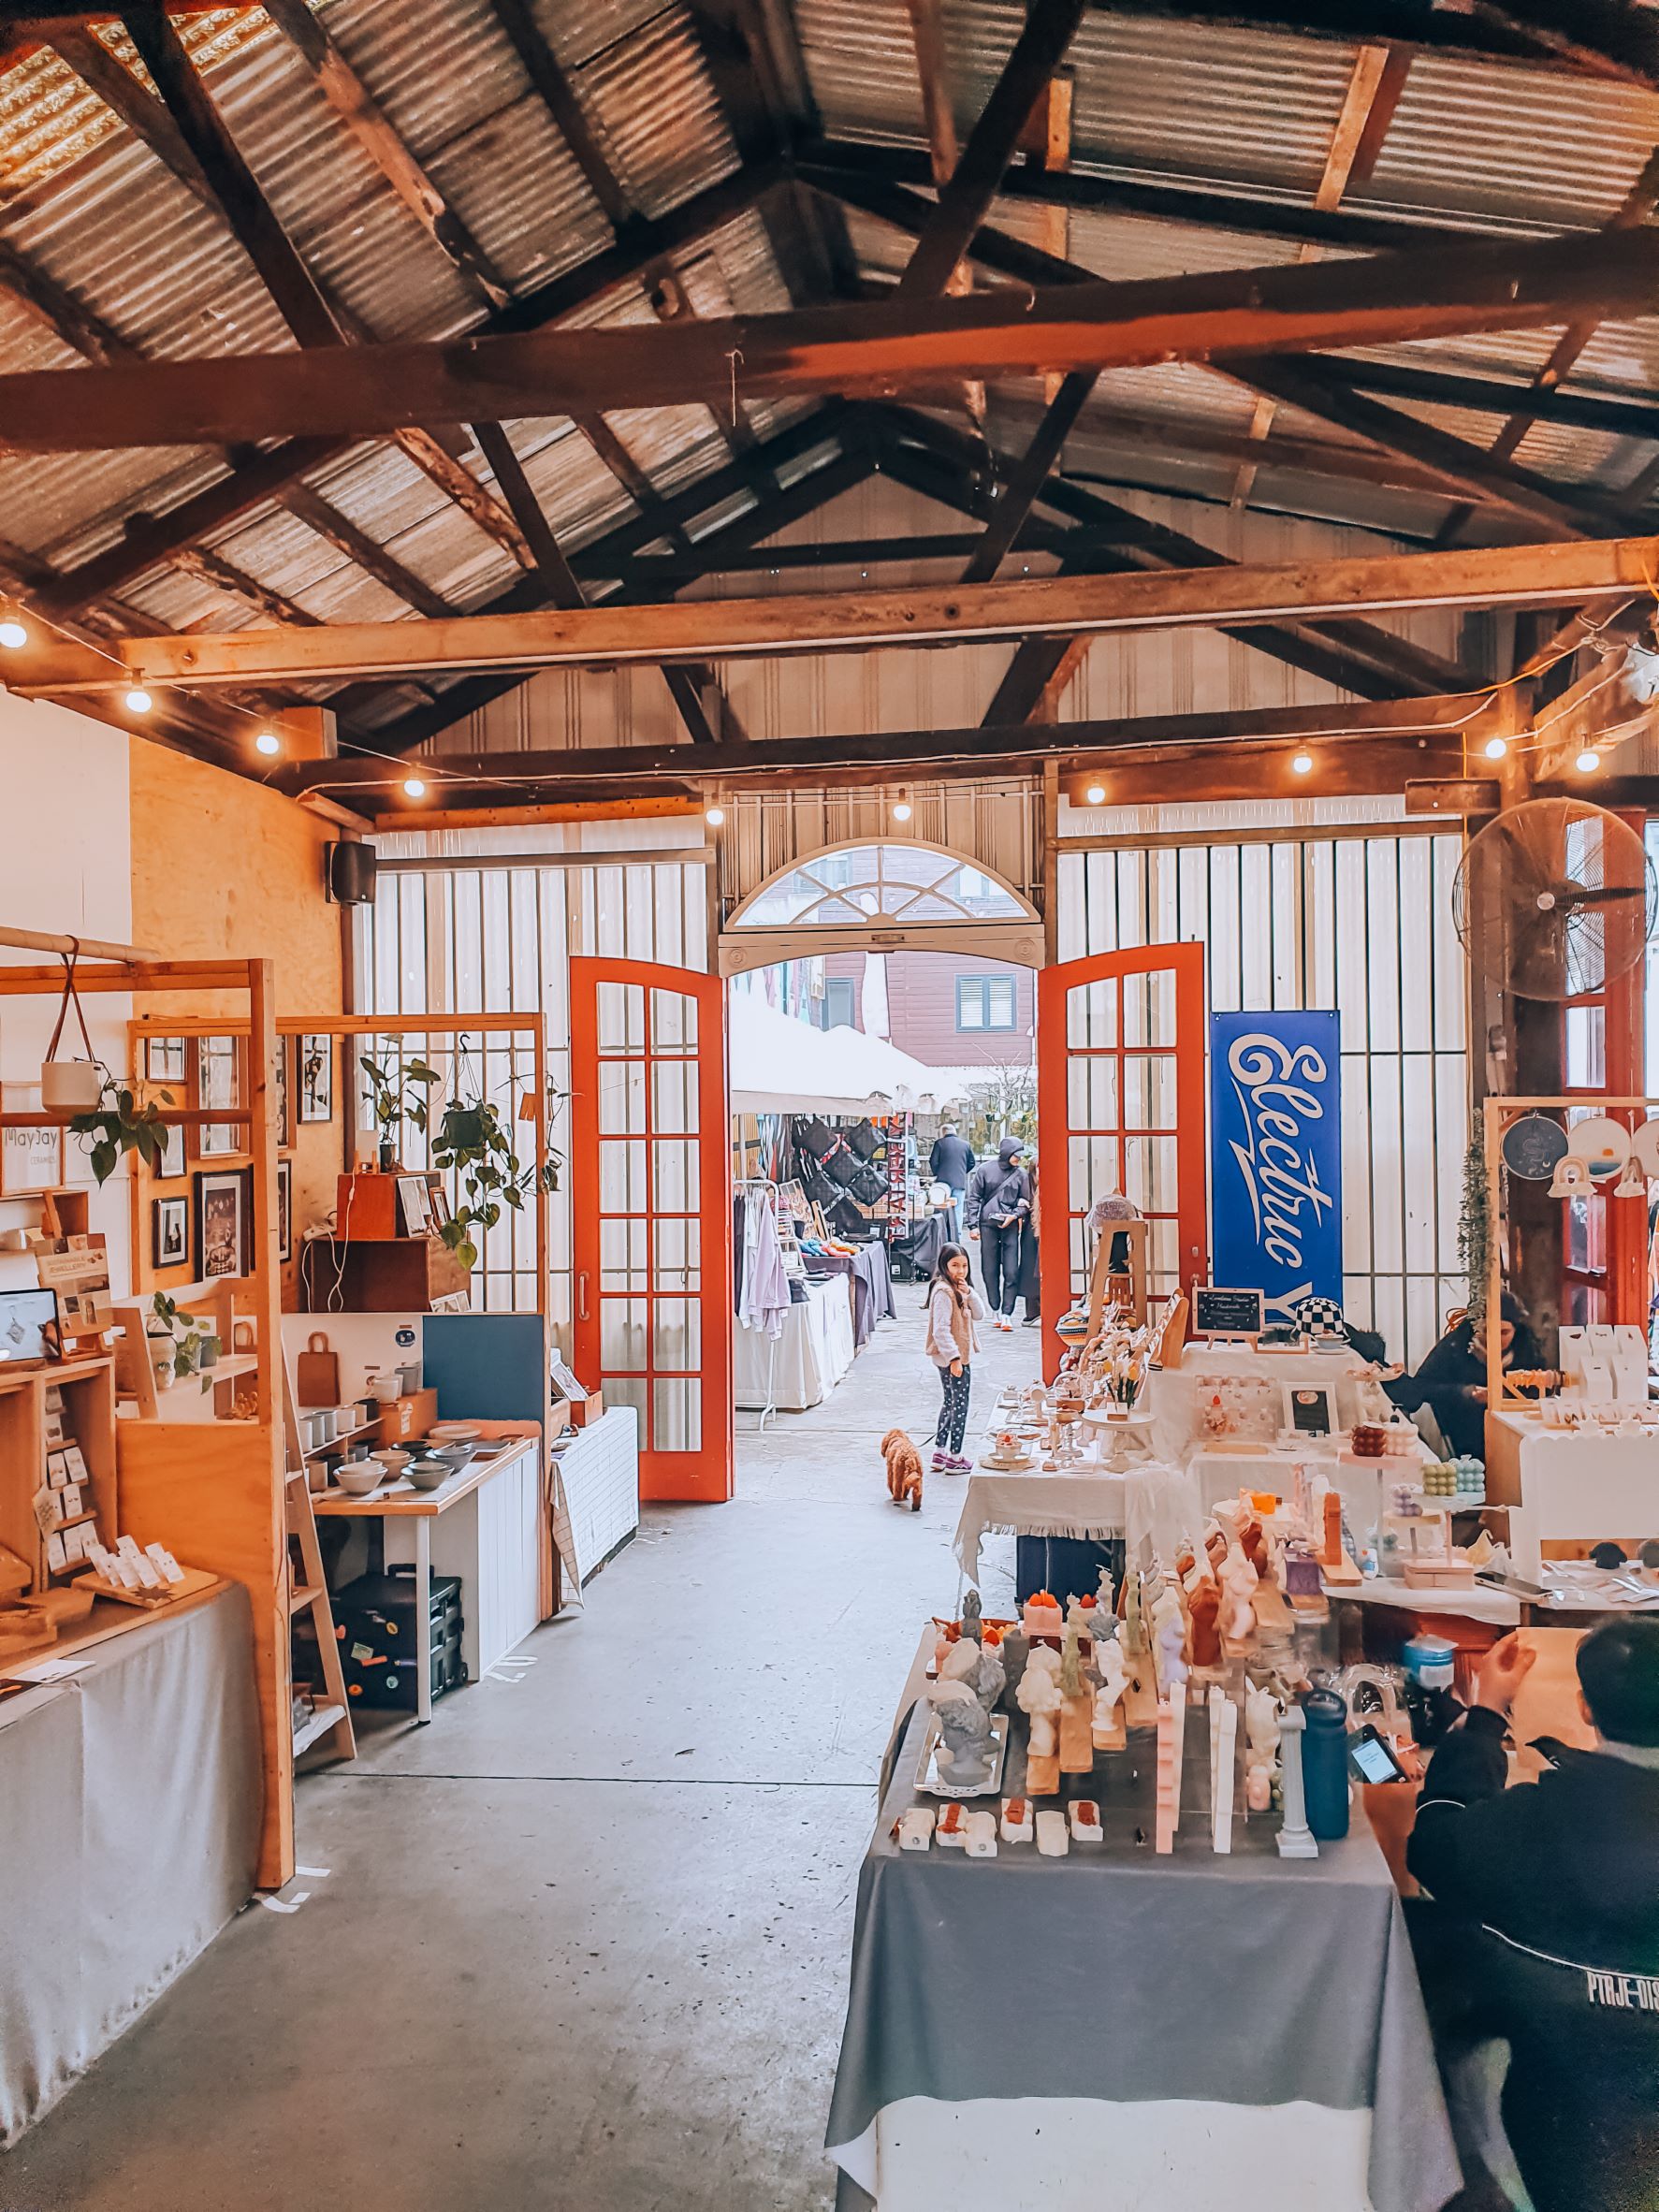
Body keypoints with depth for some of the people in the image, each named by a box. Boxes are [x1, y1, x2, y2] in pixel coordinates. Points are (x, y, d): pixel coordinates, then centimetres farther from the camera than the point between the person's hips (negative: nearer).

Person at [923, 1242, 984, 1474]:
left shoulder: (959, 1289, 11)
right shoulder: (943, 1291, -19)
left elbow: (979, 1315, 6)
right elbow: (941, 1329, -24)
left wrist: (969, 1293, -9)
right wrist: (954, 1358, -25)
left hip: (961, 1355, 10)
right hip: (952, 1357, -10)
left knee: (950, 1403, 16)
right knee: (960, 1405, -2)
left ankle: (939, 1454, 23)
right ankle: (955, 1459, 5)